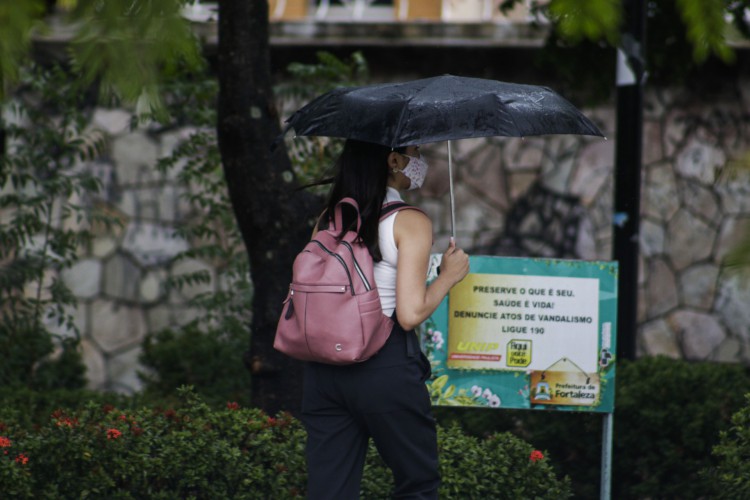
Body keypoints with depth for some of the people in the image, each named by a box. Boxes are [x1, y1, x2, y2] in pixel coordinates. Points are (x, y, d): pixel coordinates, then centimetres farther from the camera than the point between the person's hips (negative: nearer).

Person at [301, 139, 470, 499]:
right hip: (385, 368, -6)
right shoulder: (410, 222, -9)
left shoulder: (328, 219, 10)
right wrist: (449, 275, -1)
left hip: (323, 371, 6)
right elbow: (410, 314, -15)